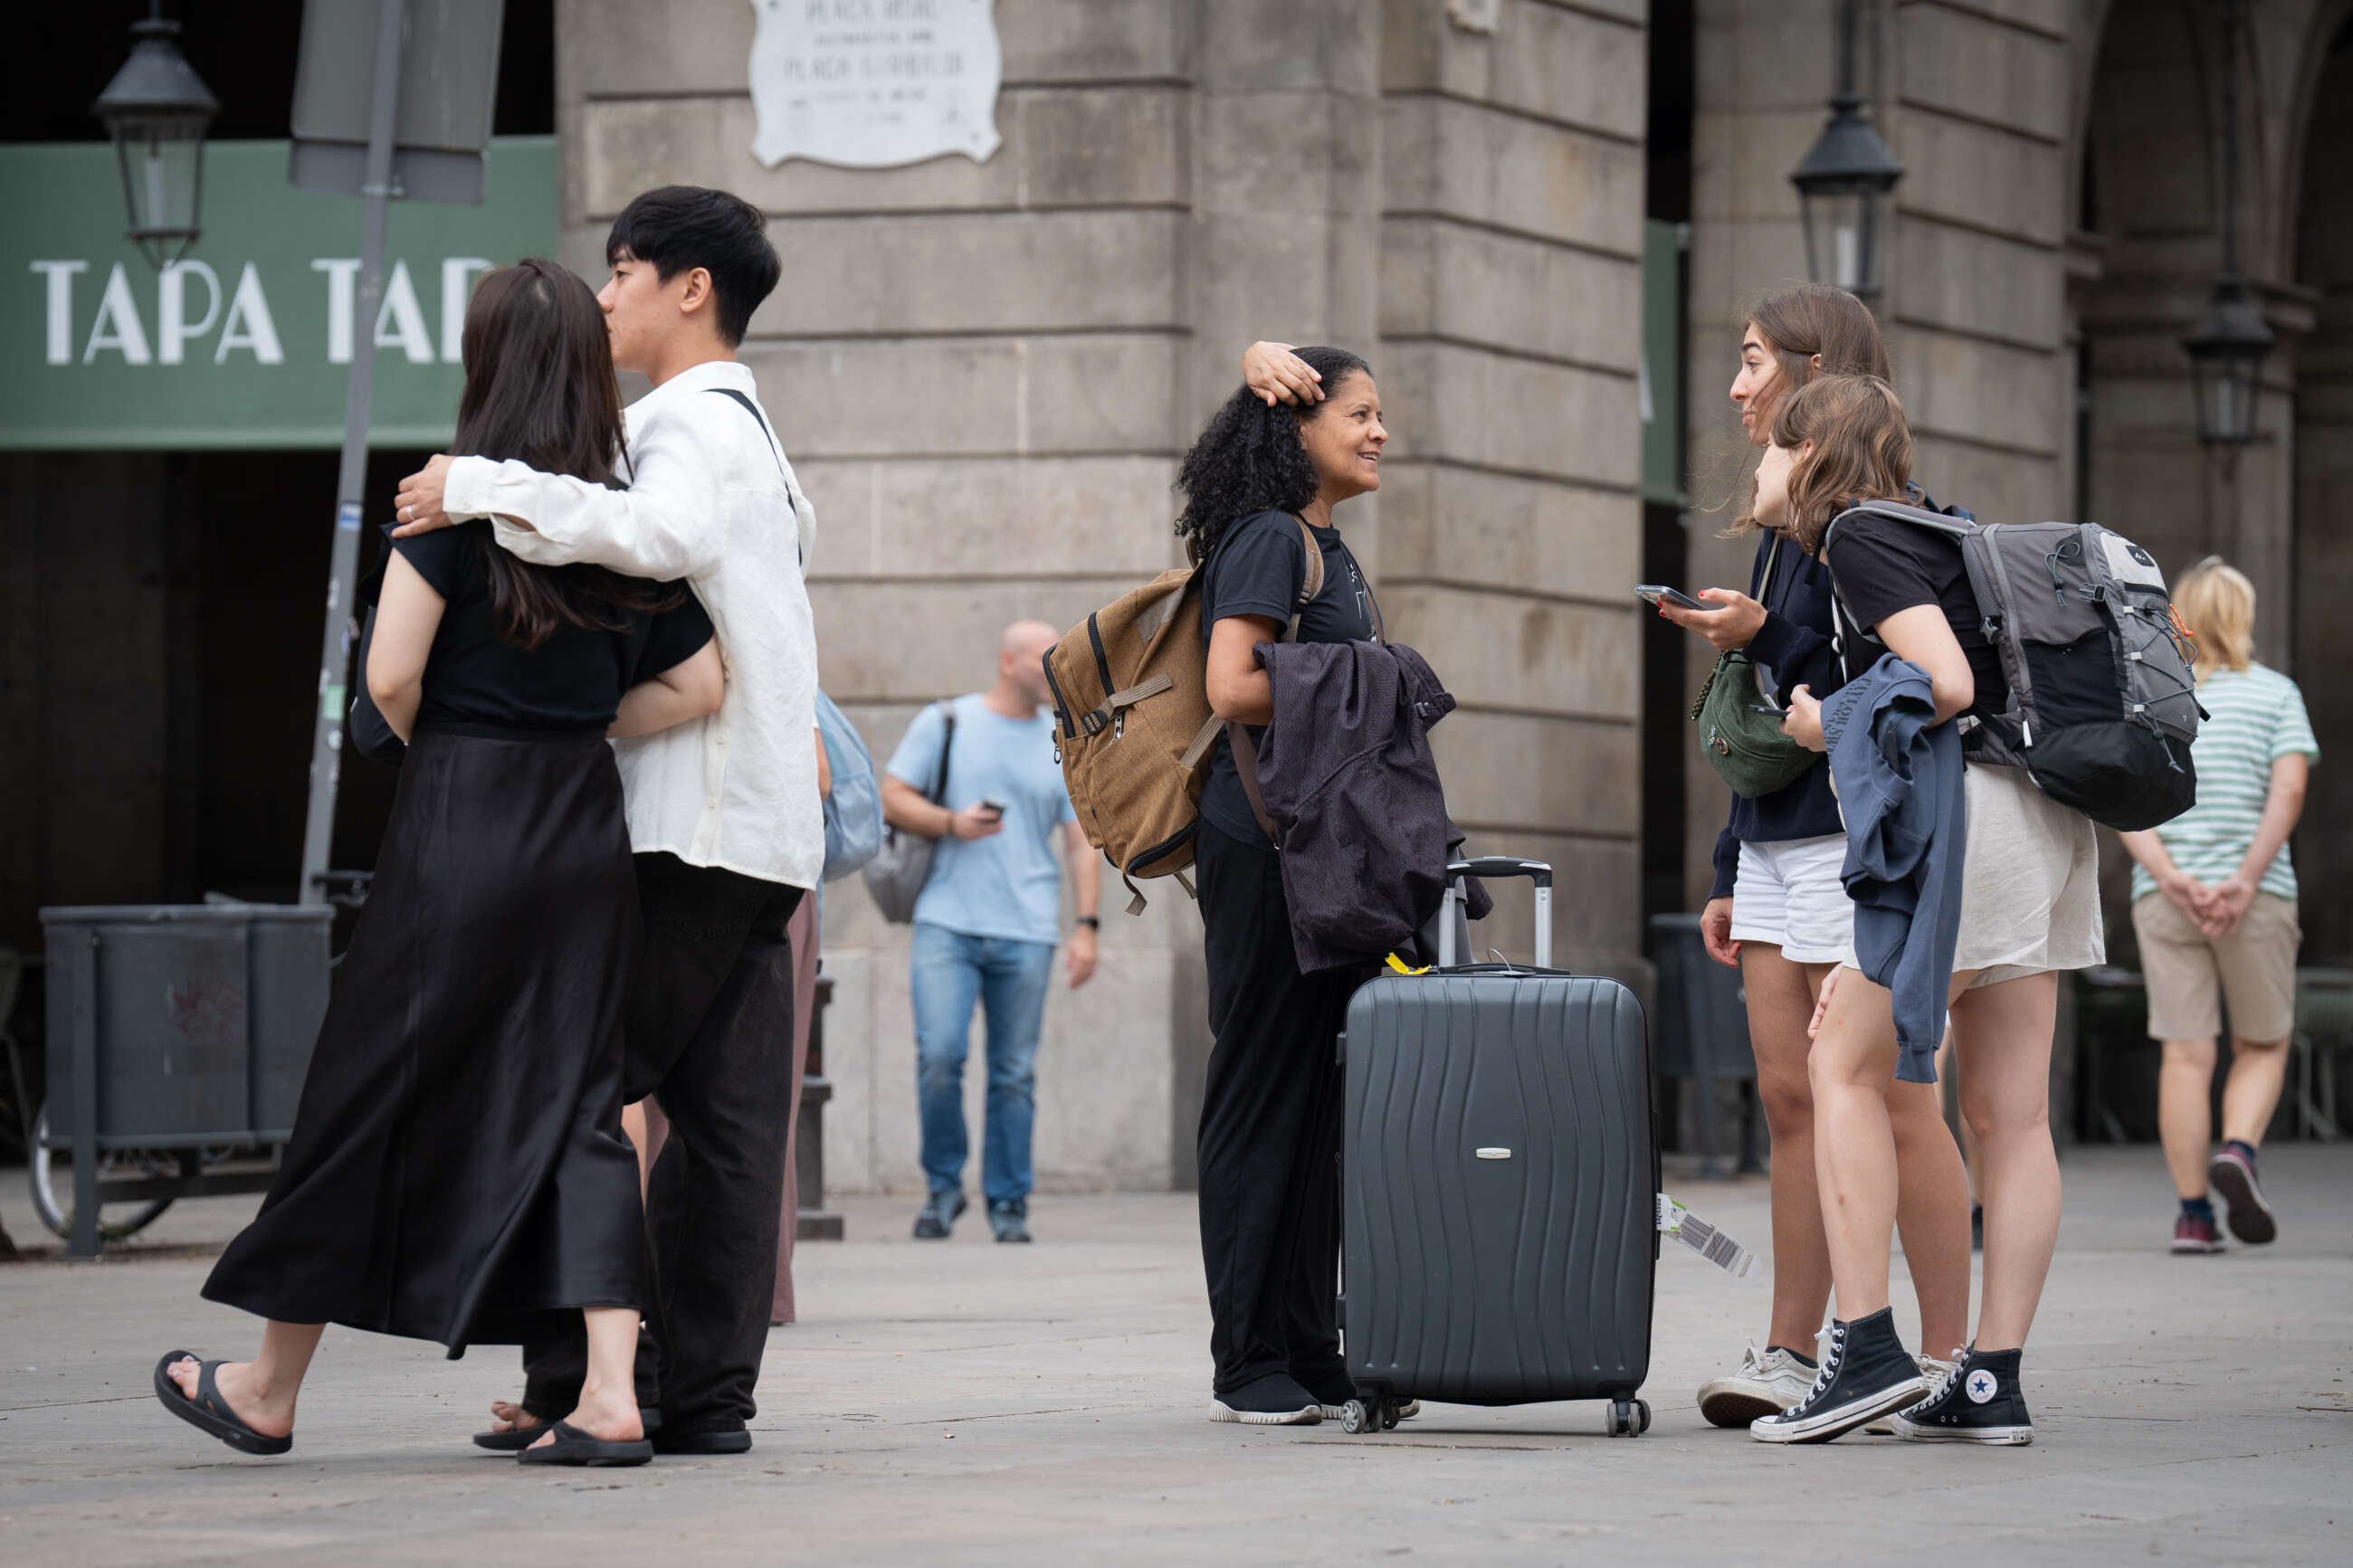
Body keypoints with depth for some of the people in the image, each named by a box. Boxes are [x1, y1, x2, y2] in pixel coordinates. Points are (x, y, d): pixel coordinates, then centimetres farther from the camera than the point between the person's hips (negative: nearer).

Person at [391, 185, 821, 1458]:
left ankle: (587, 1375, -8)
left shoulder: (694, 421, -8)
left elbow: (662, 534, -30)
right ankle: (706, 1391, 2)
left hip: (693, 826, -9)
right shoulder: (746, 429, 24)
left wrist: (483, 489, -30)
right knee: (725, 1114, 4)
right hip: (765, 828, 9)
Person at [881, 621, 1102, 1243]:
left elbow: (1081, 842, 11)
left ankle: (1008, 1203, 10)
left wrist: (1086, 926, 1)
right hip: (945, 921, -2)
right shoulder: (943, 724, 7)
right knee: (939, 1055, -14)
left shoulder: (1064, 745, 12)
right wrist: (952, 823, -11)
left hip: (1025, 932, 2)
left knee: (1015, 1073, 1)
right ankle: (943, 1187, 4)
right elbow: (892, 800, 6)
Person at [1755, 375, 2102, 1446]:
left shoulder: (1861, 540, -6)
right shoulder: (1931, 533, 21)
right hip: (2043, 821, 9)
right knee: (2008, 1109, 4)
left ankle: (1867, 1350, -10)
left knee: (1846, 1068, -3)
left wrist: (1834, 729, -4)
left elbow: (1945, 682, -19)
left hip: (1972, 811, -9)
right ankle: (1992, 1384, 1)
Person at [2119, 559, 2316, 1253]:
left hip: (2164, 899, 2)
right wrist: (2247, 879, -15)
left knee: (2185, 1054, 3)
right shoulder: (2276, 694, 4)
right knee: (2261, 1045, 13)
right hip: (2257, 900, -2)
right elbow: (2289, 790, -10)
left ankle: (2192, 1213, -1)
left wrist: (2170, 878, -12)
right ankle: (2238, 1151, -13)